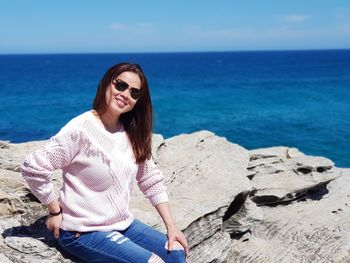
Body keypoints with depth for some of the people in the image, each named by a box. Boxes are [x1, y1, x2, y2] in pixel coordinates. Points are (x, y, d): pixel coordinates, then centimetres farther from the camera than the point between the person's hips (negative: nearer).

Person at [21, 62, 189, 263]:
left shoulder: (133, 133, 2)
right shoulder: (81, 129, -19)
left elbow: (151, 179, 6)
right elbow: (32, 168, -18)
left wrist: (171, 226, 2)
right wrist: (55, 211, -10)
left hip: (123, 224, 7)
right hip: (83, 232, -7)